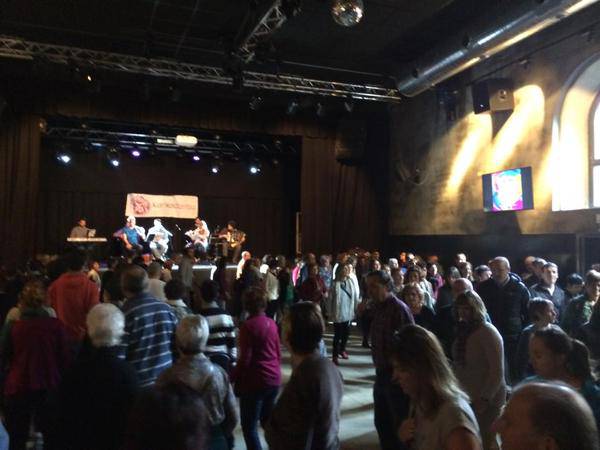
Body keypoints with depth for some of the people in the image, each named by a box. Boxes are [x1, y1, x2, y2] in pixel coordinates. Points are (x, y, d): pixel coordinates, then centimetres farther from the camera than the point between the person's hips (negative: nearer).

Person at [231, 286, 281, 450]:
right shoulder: (271, 323, 3)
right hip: (273, 379, 7)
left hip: (255, 381, -7)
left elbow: (245, 359, -15)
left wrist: (233, 378, -2)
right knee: (268, 422, 19)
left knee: (249, 426, 4)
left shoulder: (248, 325, -14)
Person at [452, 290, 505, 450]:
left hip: (487, 400, -6)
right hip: (466, 398, 6)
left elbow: (497, 371, -17)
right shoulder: (463, 330, 7)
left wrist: (485, 398, -19)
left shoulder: (488, 332, -15)